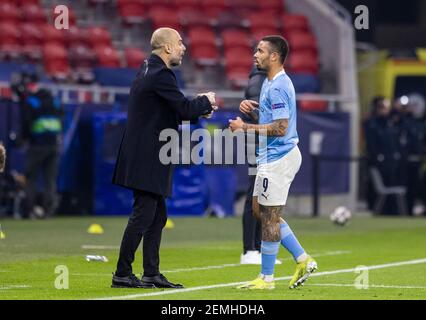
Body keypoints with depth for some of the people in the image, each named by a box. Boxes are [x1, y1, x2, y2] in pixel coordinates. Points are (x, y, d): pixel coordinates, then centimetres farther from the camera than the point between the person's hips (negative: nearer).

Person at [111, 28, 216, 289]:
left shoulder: (149, 71, 15)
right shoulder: (160, 75, -17)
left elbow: (175, 111, 21)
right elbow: (185, 109, -19)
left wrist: (199, 109, 11)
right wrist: (205, 101, -1)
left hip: (146, 157, 11)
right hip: (147, 158, -11)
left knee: (157, 216, 13)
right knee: (143, 216, -7)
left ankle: (152, 274, 16)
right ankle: (122, 274, -3)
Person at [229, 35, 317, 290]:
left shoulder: (278, 87, -19)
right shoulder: (270, 82, 14)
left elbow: (280, 127, -25)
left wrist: (245, 127, -18)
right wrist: (252, 108, 9)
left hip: (277, 159, -11)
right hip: (272, 157, 11)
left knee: (269, 216, -4)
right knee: (261, 210, 15)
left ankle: (267, 278, 3)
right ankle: (303, 260, 17)